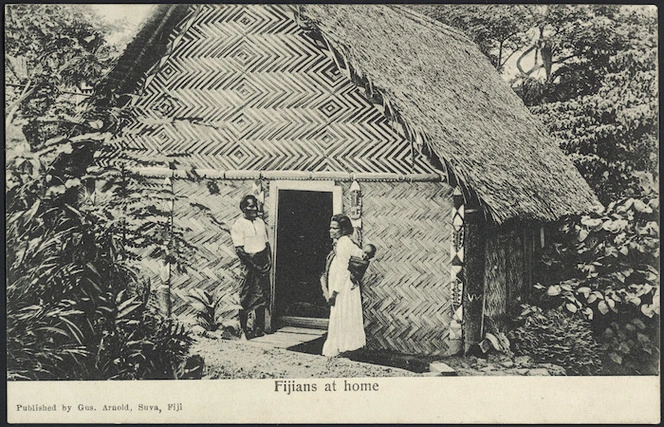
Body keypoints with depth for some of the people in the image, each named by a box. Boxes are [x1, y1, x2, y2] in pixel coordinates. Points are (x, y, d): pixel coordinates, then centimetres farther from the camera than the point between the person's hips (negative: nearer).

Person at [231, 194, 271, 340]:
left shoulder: (260, 222, 12)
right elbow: (239, 250, -14)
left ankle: (259, 327, 22)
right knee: (246, 299, -1)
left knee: (262, 296, 11)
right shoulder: (238, 226, -9)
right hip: (249, 264, -6)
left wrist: (269, 260, 2)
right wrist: (255, 265, -15)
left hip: (263, 264, 6)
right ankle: (243, 331, 8)